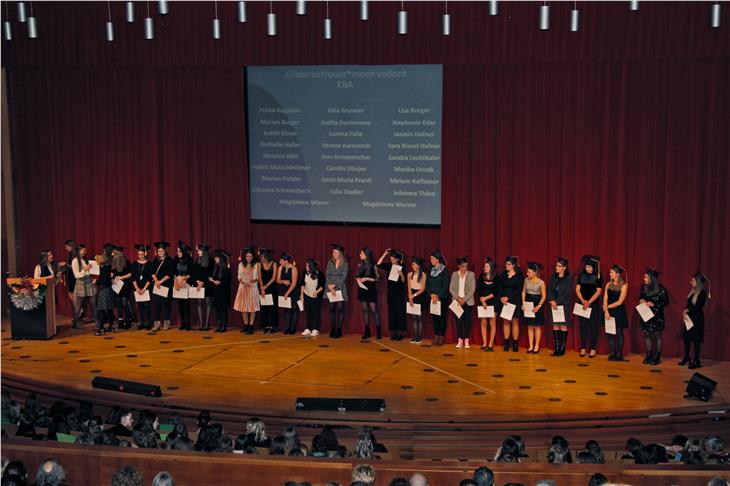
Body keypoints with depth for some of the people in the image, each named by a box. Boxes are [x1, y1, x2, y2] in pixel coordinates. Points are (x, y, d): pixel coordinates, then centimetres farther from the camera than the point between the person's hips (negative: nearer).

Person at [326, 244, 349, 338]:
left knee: (340, 309, -5)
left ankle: (338, 330, -2)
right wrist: (330, 287, -9)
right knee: (332, 309, 3)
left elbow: (343, 277, -7)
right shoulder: (330, 263, 8)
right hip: (331, 290, 3)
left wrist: (334, 285, -12)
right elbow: (327, 276, 2)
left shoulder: (345, 264, -2)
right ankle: (332, 330, 8)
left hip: (340, 289, -3)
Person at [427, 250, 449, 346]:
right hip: (432, 298, 5)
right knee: (434, 317, 6)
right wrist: (431, 294, -6)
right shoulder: (431, 271, 9)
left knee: (442, 317, -1)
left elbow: (445, 286, -11)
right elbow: (427, 284, 8)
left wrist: (438, 296, -14)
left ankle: (441, 337, 3)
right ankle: (436, 336, 13)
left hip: (442, 298, -5)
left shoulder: (444, 271, -7)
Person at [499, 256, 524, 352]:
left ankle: (515, 343, 3)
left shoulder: (519, 275, -3)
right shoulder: (503, 274, 9)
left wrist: (508, 297, -14)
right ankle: (506, 343, 6)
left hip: (515, 301, -3)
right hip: (504, 301, 3)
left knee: (515, 322, 0)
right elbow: (500, 287, 7)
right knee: (506, 322, 3)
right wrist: (501, 297, -10)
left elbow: (519, 290, -8)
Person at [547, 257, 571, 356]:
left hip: (564, 305, -4)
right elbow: (549, 290, 5)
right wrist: (552, 301, -11)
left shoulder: (568, 278, -5)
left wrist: (556, 301, -15)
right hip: (554, 305, 4)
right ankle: (556, 349, 6)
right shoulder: (553, 277, 9)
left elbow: (567, 294, -10)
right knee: (555, 326, 3)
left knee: (563, 326, -1)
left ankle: (562, 349, 3)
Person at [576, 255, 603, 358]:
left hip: (594, 304, -2)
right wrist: (583, 300, -11)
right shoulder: (581, 275, 5)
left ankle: (593, 349, 8)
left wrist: (589, 302, -15)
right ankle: (583, 348, 9)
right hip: (582, 304, 2)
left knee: (593, 326, 1)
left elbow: (598, 292, -7)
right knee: (583, 326, 3)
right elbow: (577, 289, 3)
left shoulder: (598, 276, -3)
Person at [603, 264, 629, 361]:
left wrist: (608, 306, -7)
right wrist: (606, 311, -9)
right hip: (609, 312, 4)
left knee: (619, 333, 0)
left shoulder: (624, 286, -5)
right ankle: (612, 354, 10)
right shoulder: (608, 284, 9)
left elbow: (620, 302, -10)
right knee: (610, 333, 3)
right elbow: (605, 299, 4)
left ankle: (619, 354, 6)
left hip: (619, 312, -4)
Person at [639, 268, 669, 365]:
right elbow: (641, 296, 18)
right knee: (647, 334, 7)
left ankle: (657, 357, 11)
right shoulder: (644, 287, 2)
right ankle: (649, 356, 17)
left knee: (657, 335, 4)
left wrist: (654, 304, -20)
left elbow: (666, 302, -10)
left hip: (657, 316, -5)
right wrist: (641, 300, -5)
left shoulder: (660, 289, -13)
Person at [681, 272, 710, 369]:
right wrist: (685, 313, -7)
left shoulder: (702, 293, -12)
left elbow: (698, 306, -19)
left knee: (696, 340, -3)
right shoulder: (693, 291, 11)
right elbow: (688, 304, 10)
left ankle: (696, 361, 4)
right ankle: (686, 358, 24)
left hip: (697, 319, -8)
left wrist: (687, 310, -11)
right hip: (689, 318, 8)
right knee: (686, 338, 11)